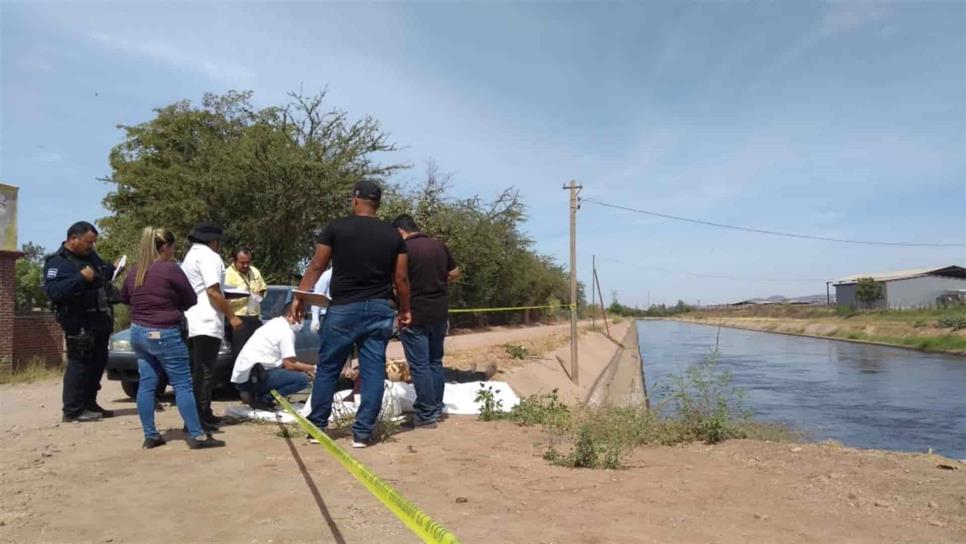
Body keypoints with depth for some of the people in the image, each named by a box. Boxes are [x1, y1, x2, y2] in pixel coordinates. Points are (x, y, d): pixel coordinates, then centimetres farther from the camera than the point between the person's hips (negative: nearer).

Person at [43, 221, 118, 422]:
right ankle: (73, 410, 1)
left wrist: (113, 269, 7)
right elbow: (52, 291, -24)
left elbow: (102, 275, 27)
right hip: (79, 324, -9)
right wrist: (81, 278, -30)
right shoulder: (57, 262, -11)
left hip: (99, 320, 9)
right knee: (80, 364, -6)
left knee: (98, 363, 14)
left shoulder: (90, 255, 15)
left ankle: (89, 404, 25)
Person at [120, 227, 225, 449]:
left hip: (138, 332, 7)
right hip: (164, 334, -7)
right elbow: (191, 300, -4)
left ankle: (150, 436, 14)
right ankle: (197, 435, -1)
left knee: (146, 384, 10)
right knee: (183, 385, -3)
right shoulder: (170, 269, -14)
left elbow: (124, 298, 24)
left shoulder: (134, 271, 6)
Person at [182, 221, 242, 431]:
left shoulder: (190, 256, 22)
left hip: (191, 324, 10)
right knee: (204, 373, -8)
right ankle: (200, 420, -7)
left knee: (197, 372, 14)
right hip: (206, 324, -10)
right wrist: (232, 316, -12)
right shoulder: (209, 256, -9)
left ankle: (203, 415, 21)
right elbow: (213, 291, -17)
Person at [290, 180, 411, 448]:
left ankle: (317, 426, 20)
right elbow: (401, 278, 4)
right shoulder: (393, 235, 5)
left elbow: (316, 267, -1)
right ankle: (363, 432, 8)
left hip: (343, 309, -1)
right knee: (373, 371, 6)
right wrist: (405, 309, 16)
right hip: (380, 310, 2)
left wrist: (299, 297, 8)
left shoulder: (336, 228, -1)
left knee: (327, 368, 11)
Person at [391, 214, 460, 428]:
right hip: (440, 312, 7)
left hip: (415, 314, -6)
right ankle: (436, 408, 24)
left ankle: (426, 415, 3)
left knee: (419, 365, 0)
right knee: (435, 361, 17)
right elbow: (455, 273, 13)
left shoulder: (404, 249, -13)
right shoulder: (439, 246, 5)